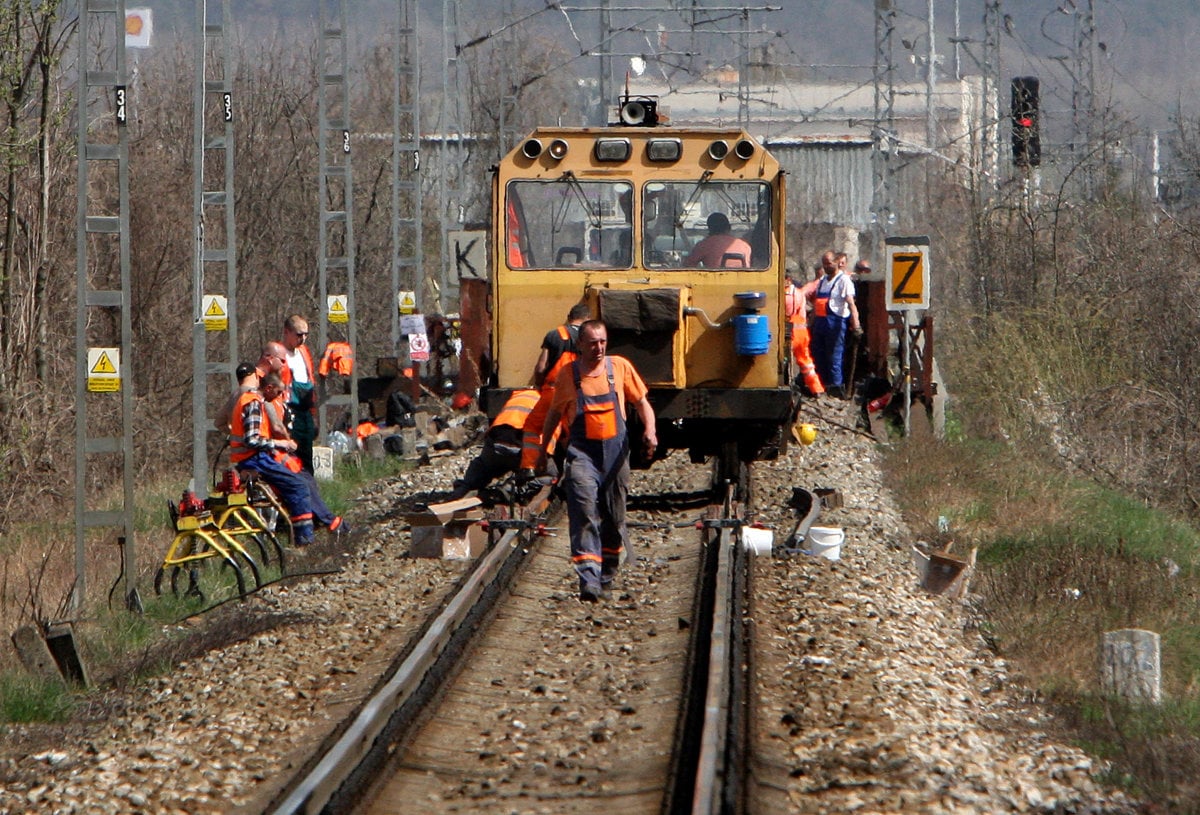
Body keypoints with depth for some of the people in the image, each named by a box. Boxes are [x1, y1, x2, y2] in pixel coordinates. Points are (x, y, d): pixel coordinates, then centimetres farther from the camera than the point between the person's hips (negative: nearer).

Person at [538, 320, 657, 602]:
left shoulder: (620, 367, 3)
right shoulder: (568, 375, 2)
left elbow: (641, 402, 9)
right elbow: (555, 413, 15)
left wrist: (649, 430, -10)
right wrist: (543, 448, 19)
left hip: (615, 451, 2)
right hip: (582, 452, -2)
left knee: (614, 517, 10)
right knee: (584, 512, -18)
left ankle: (606, 576, 29)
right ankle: (589, 580, -25)